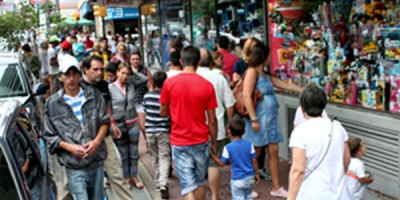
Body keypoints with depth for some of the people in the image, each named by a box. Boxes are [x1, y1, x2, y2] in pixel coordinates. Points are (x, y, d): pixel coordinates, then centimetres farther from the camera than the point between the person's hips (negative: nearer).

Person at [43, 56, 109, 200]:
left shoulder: (93, 95, 4)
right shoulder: (52, 103, -1)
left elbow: (104, 121, 7)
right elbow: (50, 136, 2)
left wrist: (97, 141, -10)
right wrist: (70, 147, -14)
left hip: (97, 161, 3)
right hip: (74, 167, -3)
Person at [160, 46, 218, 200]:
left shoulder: (169, 83, -7)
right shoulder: (207, 85, -7)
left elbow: (163, 113, 4)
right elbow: (212, 120, -3)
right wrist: (214, 142, 9)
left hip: (179, 142, -1)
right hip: (201, 141, 1)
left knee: (188, 186, 1)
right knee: (200, 182, 20)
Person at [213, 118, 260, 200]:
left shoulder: (228, 148, -15)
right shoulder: (249, 145, -5)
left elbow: (222, 163, -8)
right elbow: (254, 161, 0)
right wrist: (257, 174, 13)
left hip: (237, 180, -4)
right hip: (250, 178, 4)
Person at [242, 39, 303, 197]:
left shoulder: (265, 75, 16)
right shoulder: (252, 72, -11)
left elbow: (286, 85, 24)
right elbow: (246, 96, -19)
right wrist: (253, 119, -22)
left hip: (270, 118, 9)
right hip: (259, 118, -9)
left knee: (274, 151, 9)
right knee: (254, 154, 0)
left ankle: (276, 187, 17)